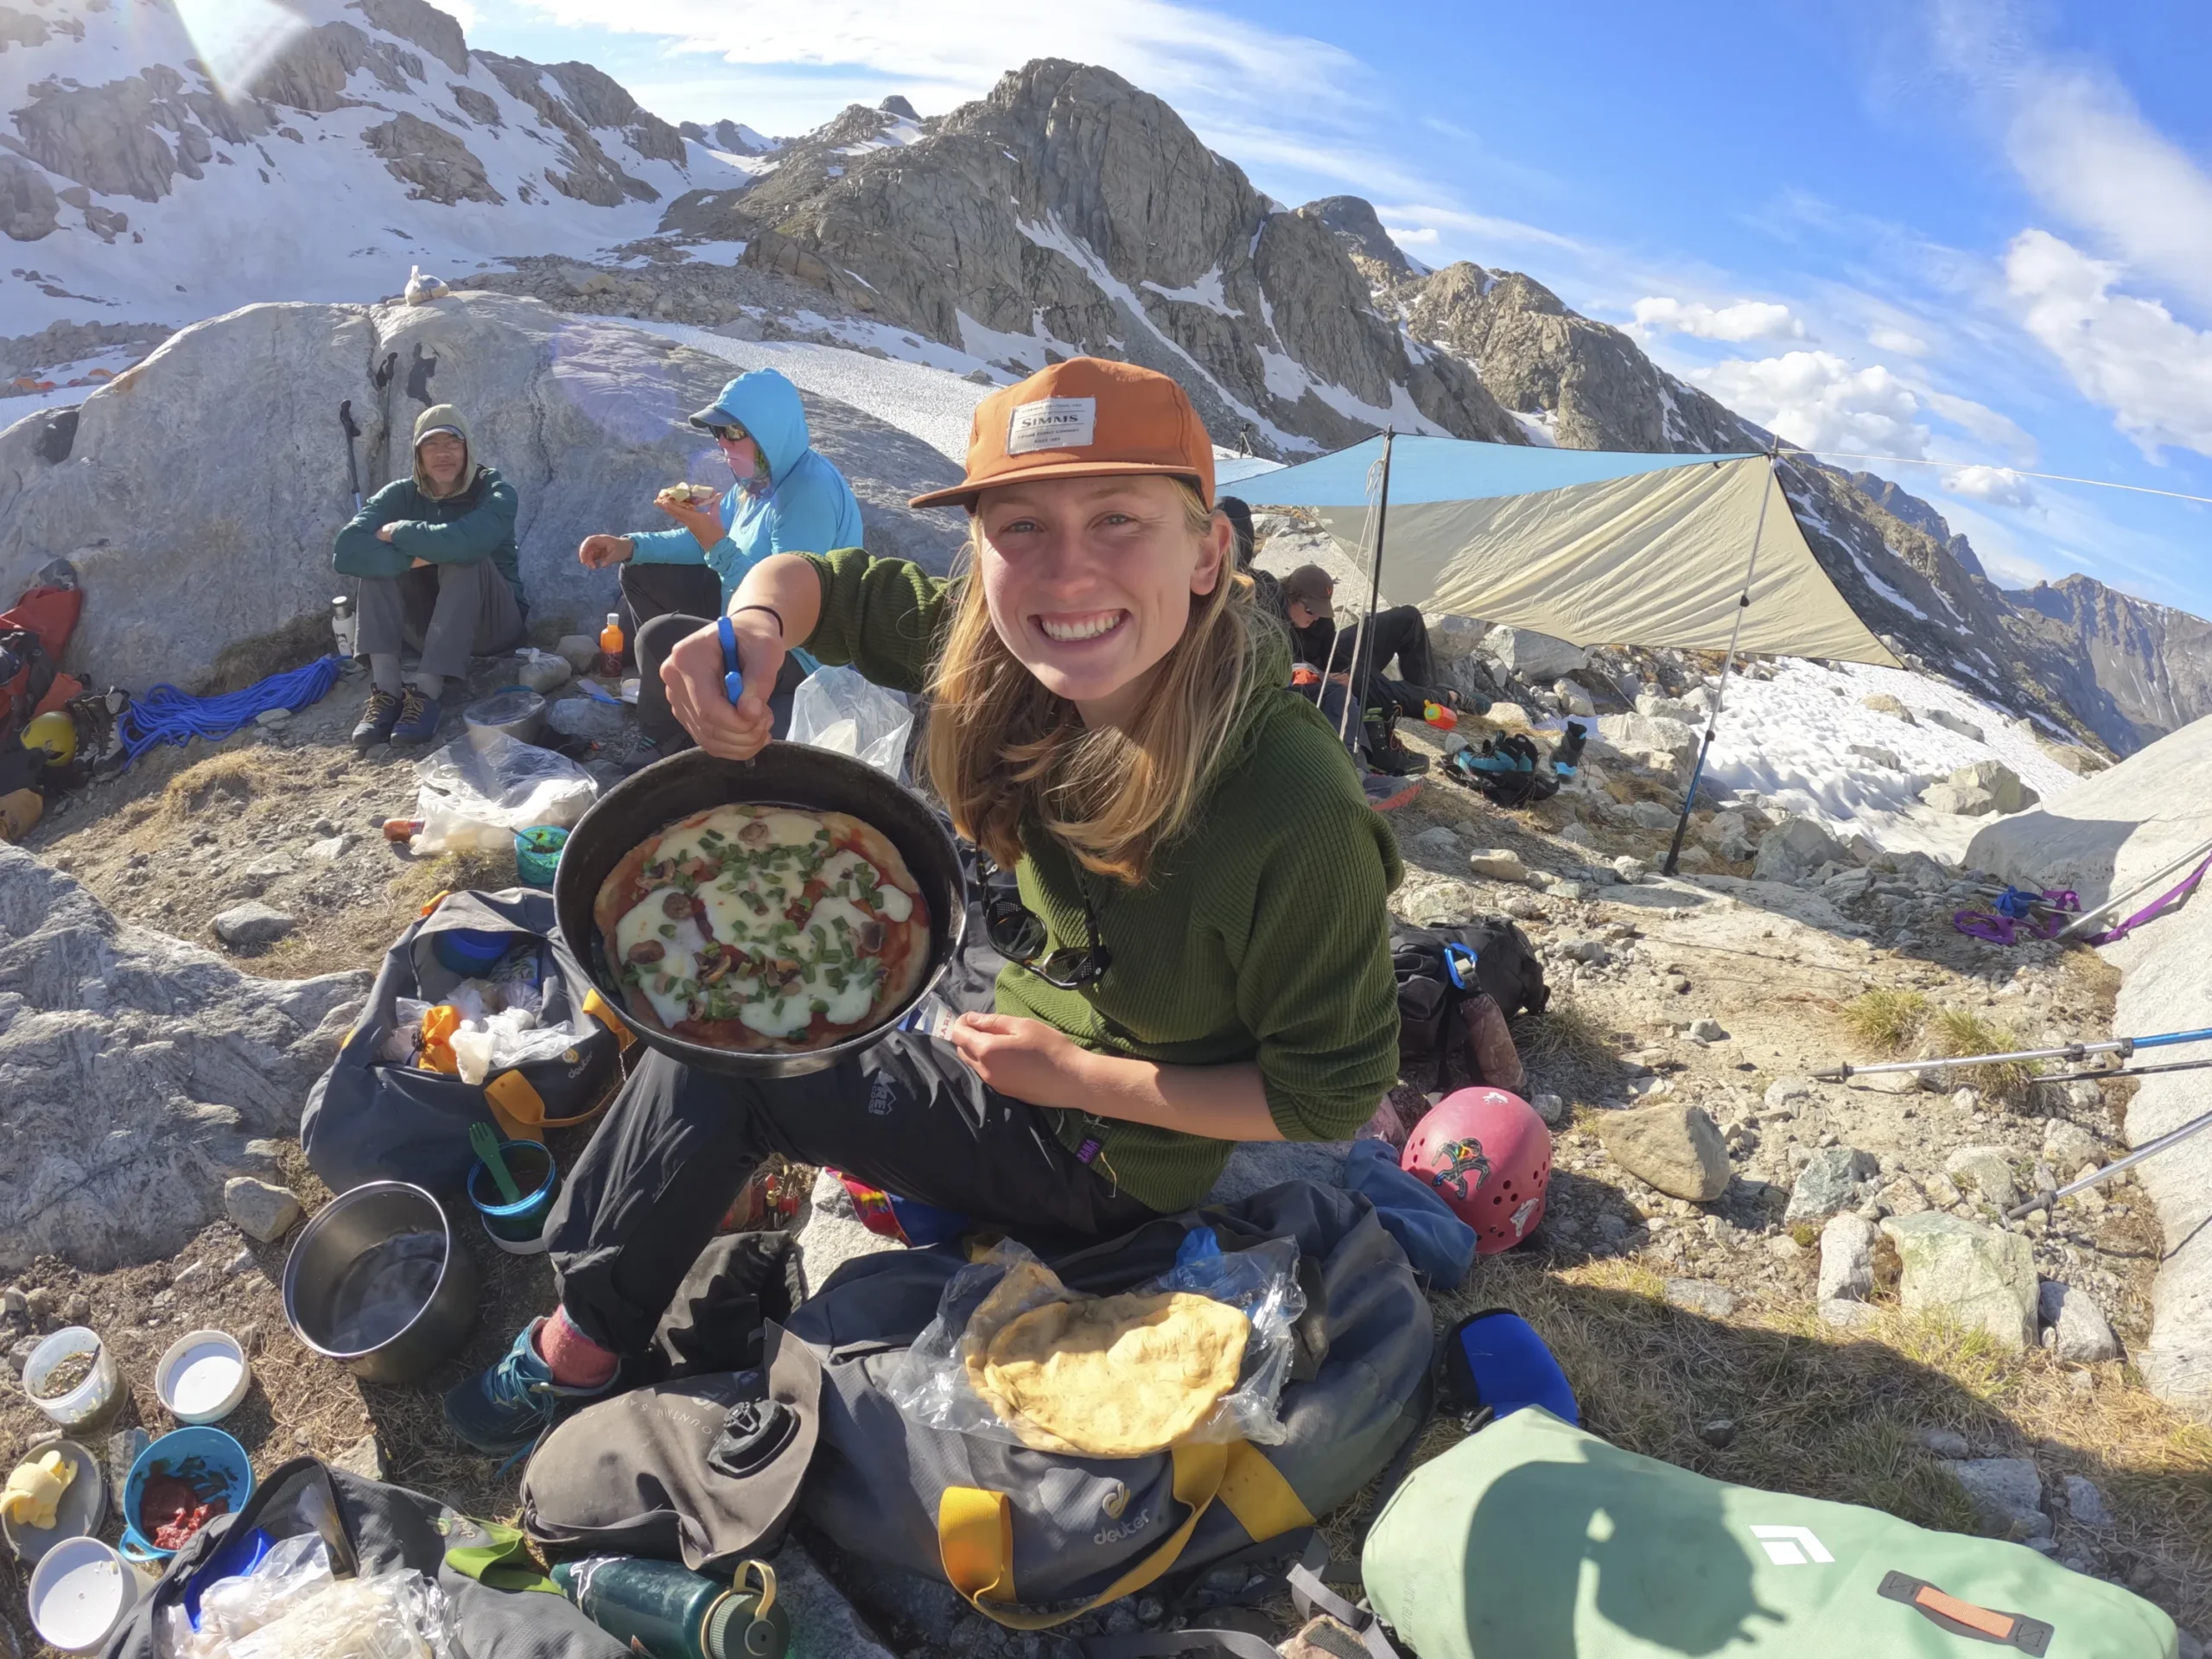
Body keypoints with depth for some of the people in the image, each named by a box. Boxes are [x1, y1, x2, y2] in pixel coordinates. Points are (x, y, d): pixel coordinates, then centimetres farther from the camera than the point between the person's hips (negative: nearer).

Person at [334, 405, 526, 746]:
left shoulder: (495, 493, -15)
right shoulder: (402, 494, -5)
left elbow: (464, 542, -40)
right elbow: (346, 551, -23)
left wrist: (397, 532, -24)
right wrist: (416, 557, -33)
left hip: (492, 622, -3)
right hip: (429, 624, 4)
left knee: (466, 560, -31)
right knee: (381, 557, -19)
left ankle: (428, 692, -34)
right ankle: (385, 690, -28)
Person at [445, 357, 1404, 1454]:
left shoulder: (1298, 816, -34)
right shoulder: (1009, 664, -17)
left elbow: (1333, 1094, -22)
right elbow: (822, 582, -3)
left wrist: (1081, 1076, -22)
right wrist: (754, 622, -26)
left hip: (1116, 1165, -6)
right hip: (1030, 1059, 6)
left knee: (718, 1064, -9)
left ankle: (586, 1346, 15)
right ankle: (588, 1333, 26)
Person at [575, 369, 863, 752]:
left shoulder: (811, 493, -30)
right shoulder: (758, 475, 1)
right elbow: (708, 541, 14)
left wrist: (718, 545, -36)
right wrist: (631, 545, 0)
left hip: (796, 652, -10)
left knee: (659, 638, -27)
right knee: (641, 573, 15)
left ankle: (668, 745, 3)